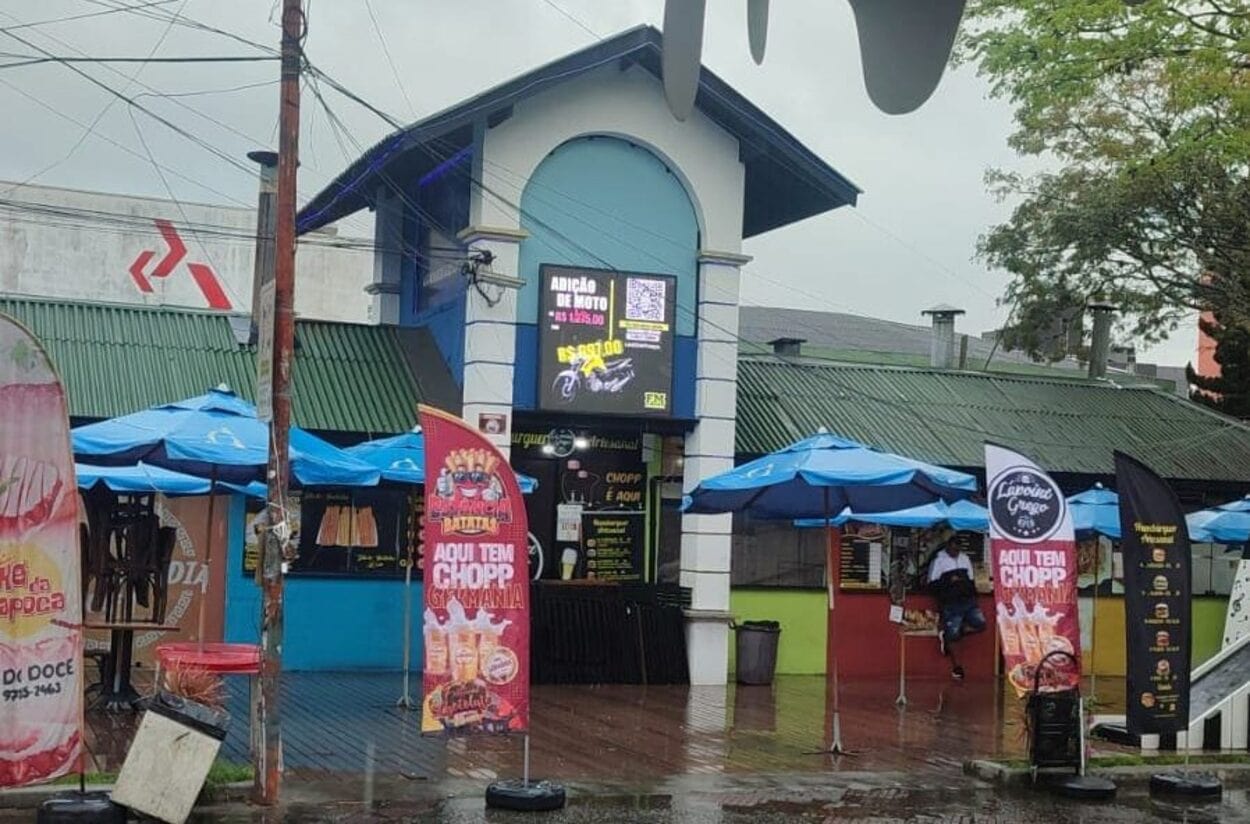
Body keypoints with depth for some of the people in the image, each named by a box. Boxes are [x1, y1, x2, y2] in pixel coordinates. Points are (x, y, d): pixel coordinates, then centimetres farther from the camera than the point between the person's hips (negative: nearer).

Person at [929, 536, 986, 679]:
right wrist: (949, 581, -16)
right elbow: (932, 584, -5)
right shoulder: (939, 560, -2)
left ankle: (948, 634, 3)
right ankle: (956, 665, 15)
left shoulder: (965, 558, 14)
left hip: (968, 600, 5)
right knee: (952, 634, -5)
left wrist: (973, 595, 11)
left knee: (980, 624, -13)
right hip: (950, 603, -5)